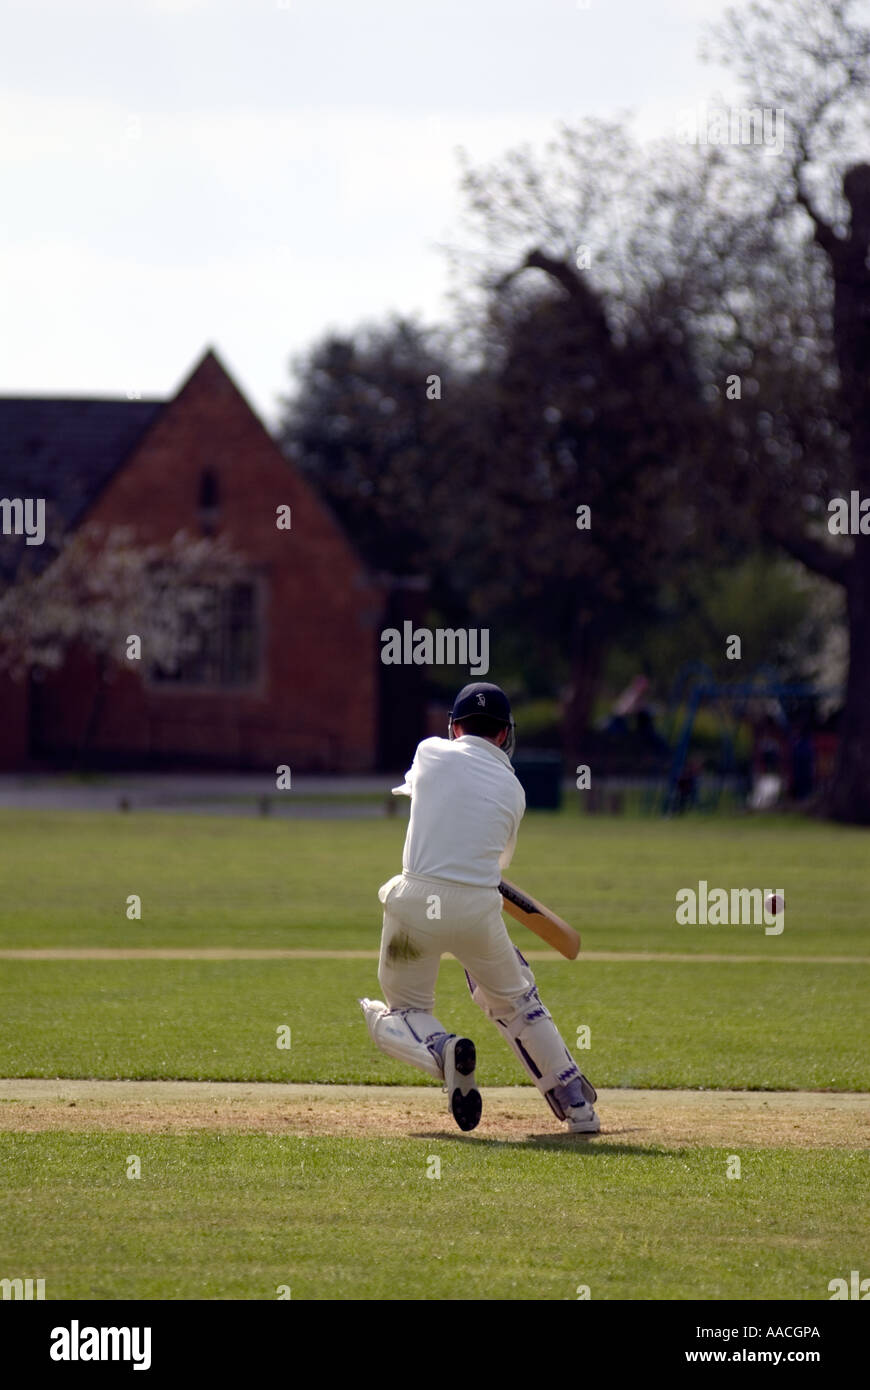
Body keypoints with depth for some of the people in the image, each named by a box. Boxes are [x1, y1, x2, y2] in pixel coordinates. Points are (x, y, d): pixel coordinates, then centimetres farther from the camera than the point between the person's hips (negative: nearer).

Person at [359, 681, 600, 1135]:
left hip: (416, 900, -2)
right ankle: (577, 1103, 22)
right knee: (516, 1003, 23)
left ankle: (441, 1049, -22)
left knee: (403, 1010, 13)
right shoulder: (512, 787, 11)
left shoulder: (430, 753, 6)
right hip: (479, 910, 2)